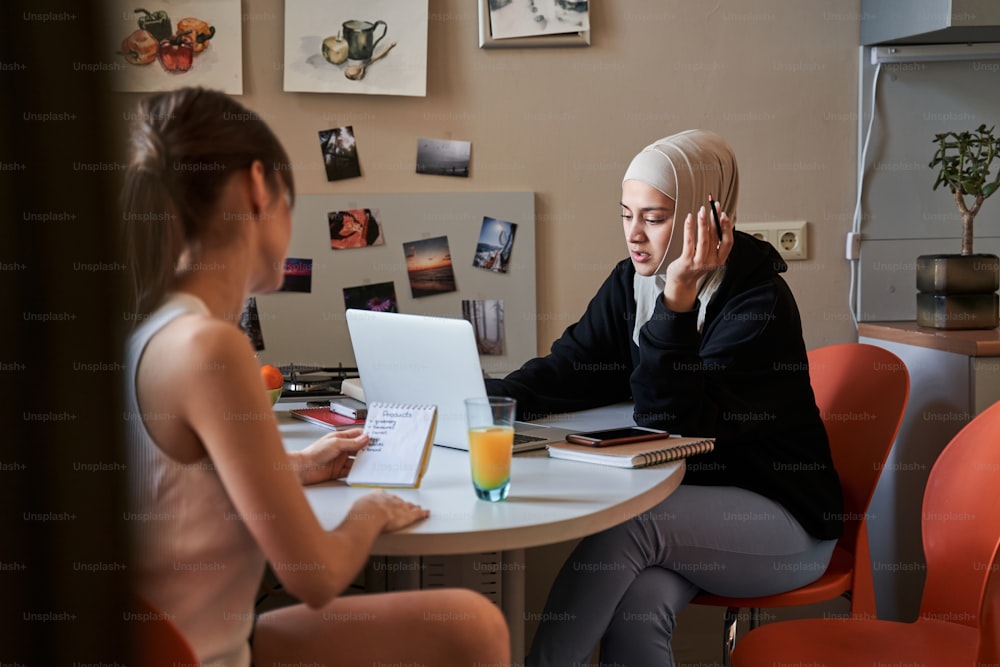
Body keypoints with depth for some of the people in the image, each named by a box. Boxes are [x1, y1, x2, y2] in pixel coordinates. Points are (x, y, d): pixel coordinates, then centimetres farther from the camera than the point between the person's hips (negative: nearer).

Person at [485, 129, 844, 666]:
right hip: (685, 499, 5)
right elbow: (571, 370, -2)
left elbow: (672, 419, -25)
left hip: (780, 517, -5)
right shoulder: (631, 283, 3)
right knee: (636, 607, -26)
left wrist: (678, 299, -32)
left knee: (623, 522, -29)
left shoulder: (760, 304, -18)